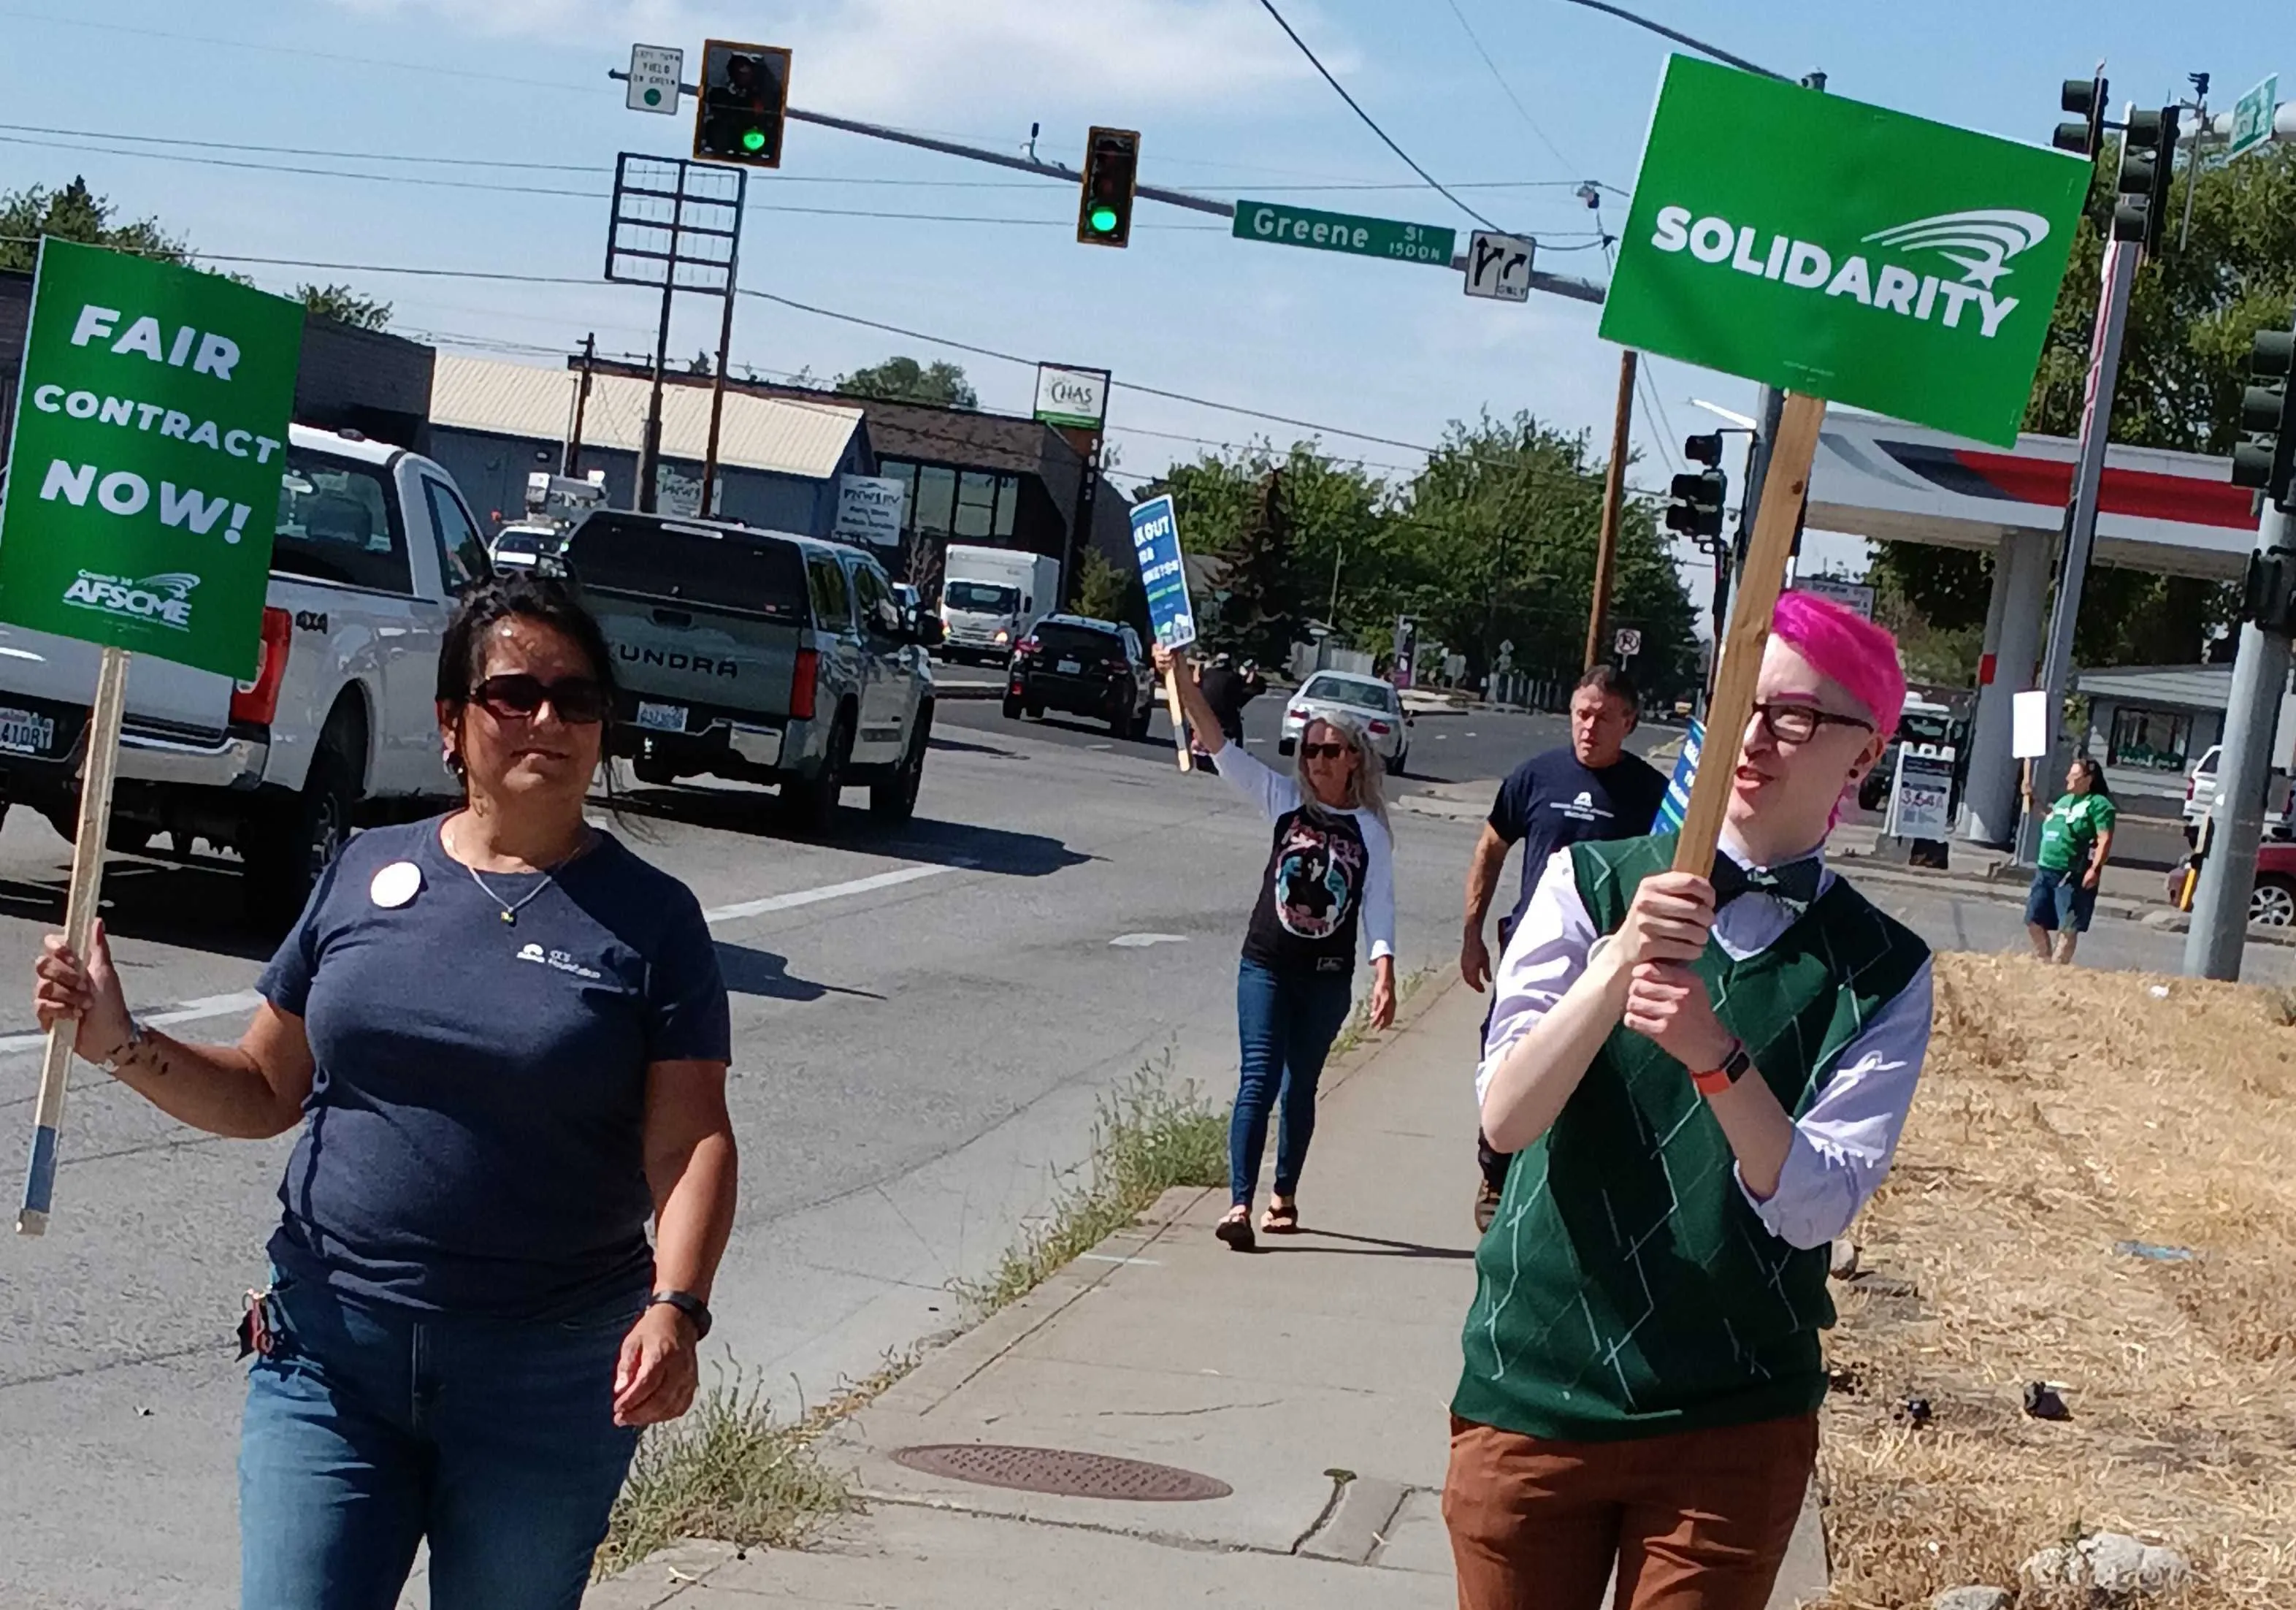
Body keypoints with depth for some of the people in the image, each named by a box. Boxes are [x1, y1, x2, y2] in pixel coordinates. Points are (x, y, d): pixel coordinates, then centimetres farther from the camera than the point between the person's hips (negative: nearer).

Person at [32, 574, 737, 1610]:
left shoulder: (650, 919, -1)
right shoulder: (368, 875, 6)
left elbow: (691, 1141, -8)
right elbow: (265, 1090, 13)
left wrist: (676, 1307, -23)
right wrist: (122, 1047, -3)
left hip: (546, 1387, -1)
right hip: (331, 1358, 2)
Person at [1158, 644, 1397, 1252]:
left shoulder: (1371, 829, 0)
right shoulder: (1285, 801, 1)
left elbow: (1379, 905, -3)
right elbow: (1221, 748, -6)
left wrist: (1384, 974, -14)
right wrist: (1184, 683, -17)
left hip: (1328, 977, 1)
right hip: (1267, 965, 0)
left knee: (1299, 1088, 12)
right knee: (1258, 1080, -11)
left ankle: (1284, 1196, 28)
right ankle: (1240, 1204, -18)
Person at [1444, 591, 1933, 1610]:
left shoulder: (1880, 973, -2)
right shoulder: (1591, 883, -2)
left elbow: (1814, 1207, -12)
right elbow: (1505, 1117, -12)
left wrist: (1716, 1056, -28)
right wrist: (1617, 963, -27)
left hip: (1734, 1425, 0)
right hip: (1534, 1392, 0)